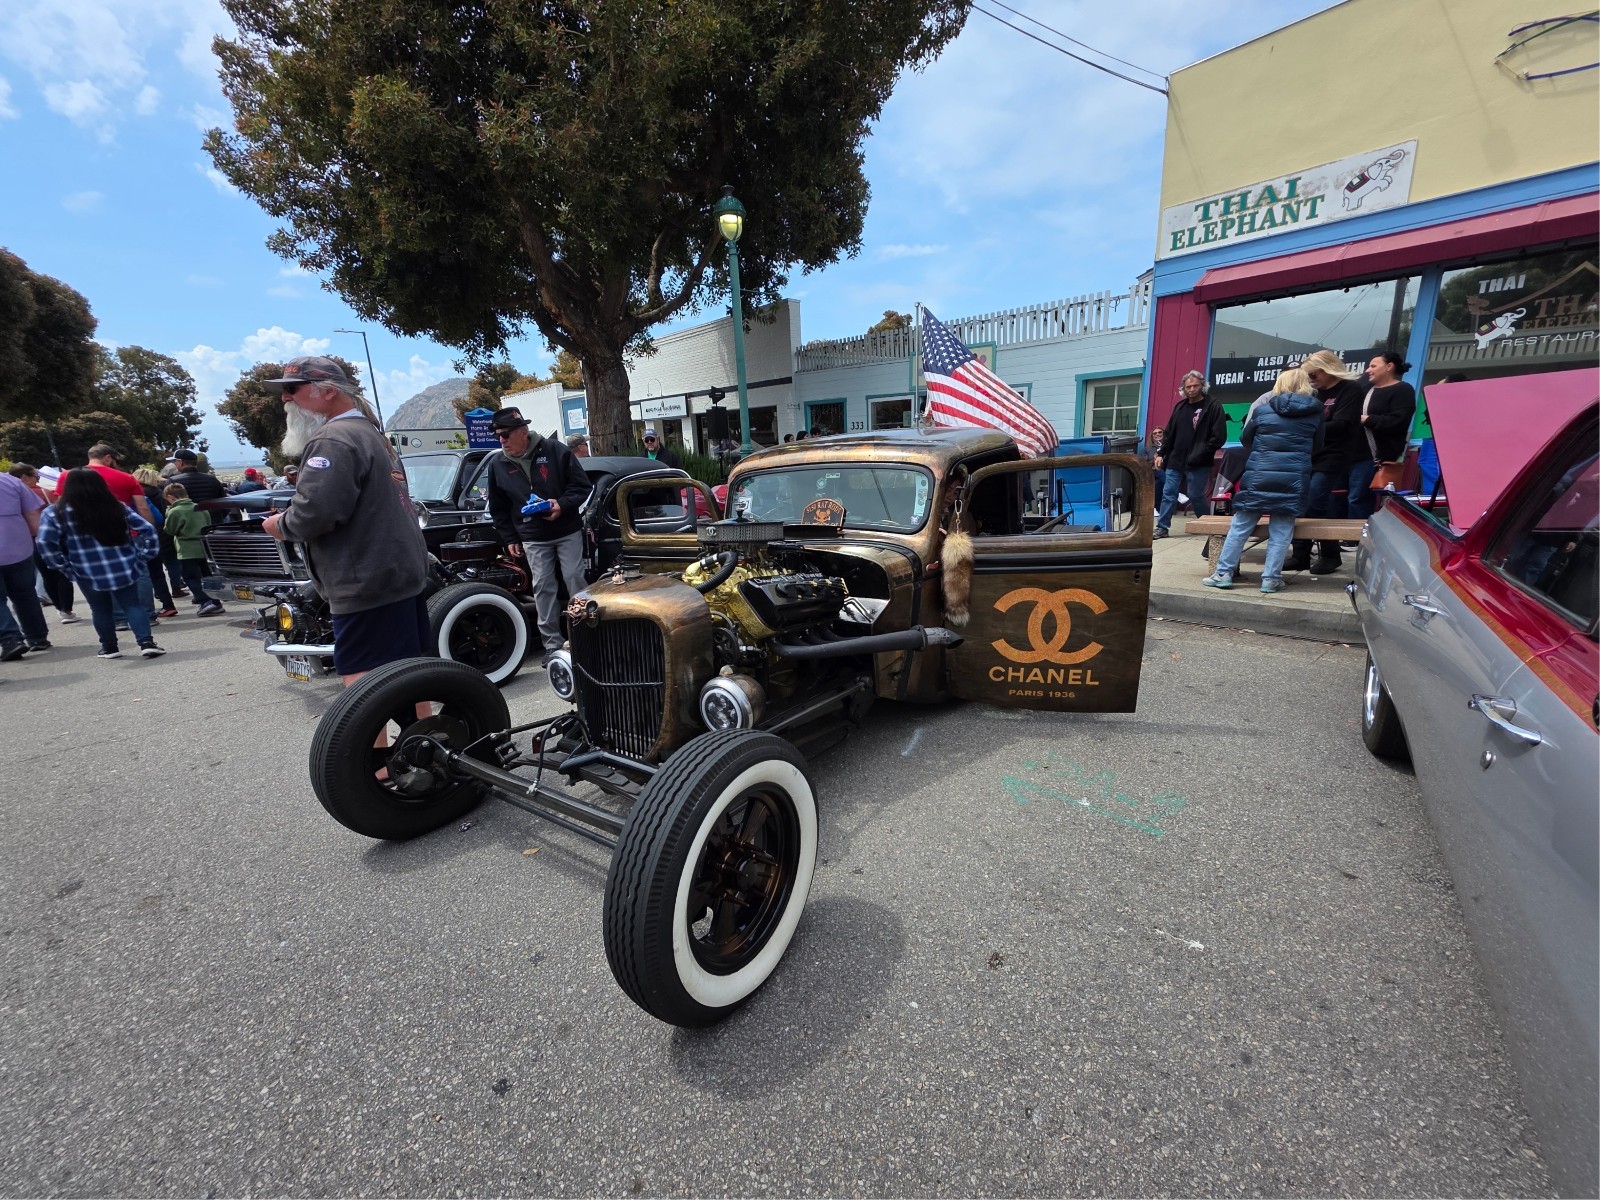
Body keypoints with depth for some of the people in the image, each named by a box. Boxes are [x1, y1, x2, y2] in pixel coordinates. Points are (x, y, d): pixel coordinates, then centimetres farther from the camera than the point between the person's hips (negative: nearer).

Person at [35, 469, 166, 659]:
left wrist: (65, 567, -2)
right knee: (133, 604, 6)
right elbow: (147, 529, -2)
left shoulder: (55, 513, -3)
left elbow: (45, 543, -12)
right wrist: (142, 556, 3)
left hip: (89, 574, -1)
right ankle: (146, 643, -8)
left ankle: (109, 647, 22)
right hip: (124, 568, 1)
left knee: (100, 609, 14)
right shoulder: (118, 507, 2)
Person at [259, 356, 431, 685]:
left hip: (367, 585, -10)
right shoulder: (373, 434, 19)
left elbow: (315, 511, -22)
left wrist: (281, 524, -4)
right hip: (402, 573, 10)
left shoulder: (333, 439, -12)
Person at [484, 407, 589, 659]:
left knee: (575, 580, 1)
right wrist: (509, 539, 9)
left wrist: (563, 505, -19)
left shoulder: (555, 450, -7)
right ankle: (552, 643, 10)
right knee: (543, 588, 2)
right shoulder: (497, 464, 2)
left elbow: (581, 485, -4)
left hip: (568, 531, -2)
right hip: (532, 539, 2)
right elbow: (498, 508, 11)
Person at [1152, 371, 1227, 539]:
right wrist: (1161, 454, 9)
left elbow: (1219, 437, -11)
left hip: (1198, 464, -5)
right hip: (1175, 460, 5)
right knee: (1168, 493, 4)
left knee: (1195, 495, 1)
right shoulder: (1179, 406, 11)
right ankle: (1162, 527, 10)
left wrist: (1200, 455, -16)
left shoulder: (1213, 407, -6)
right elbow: (1168, 433, 16)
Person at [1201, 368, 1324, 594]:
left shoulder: (1262, 409, 2)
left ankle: (1223, 573, 3)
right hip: (1295, 479, 1)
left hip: (1259, 476, -1)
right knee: (1281, 531, 3)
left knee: (1240, 526, 3)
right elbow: (1315, 447, 15)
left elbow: (1247, 440, 14)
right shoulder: (1316, 413, 5)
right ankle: (1271, 579, 2)